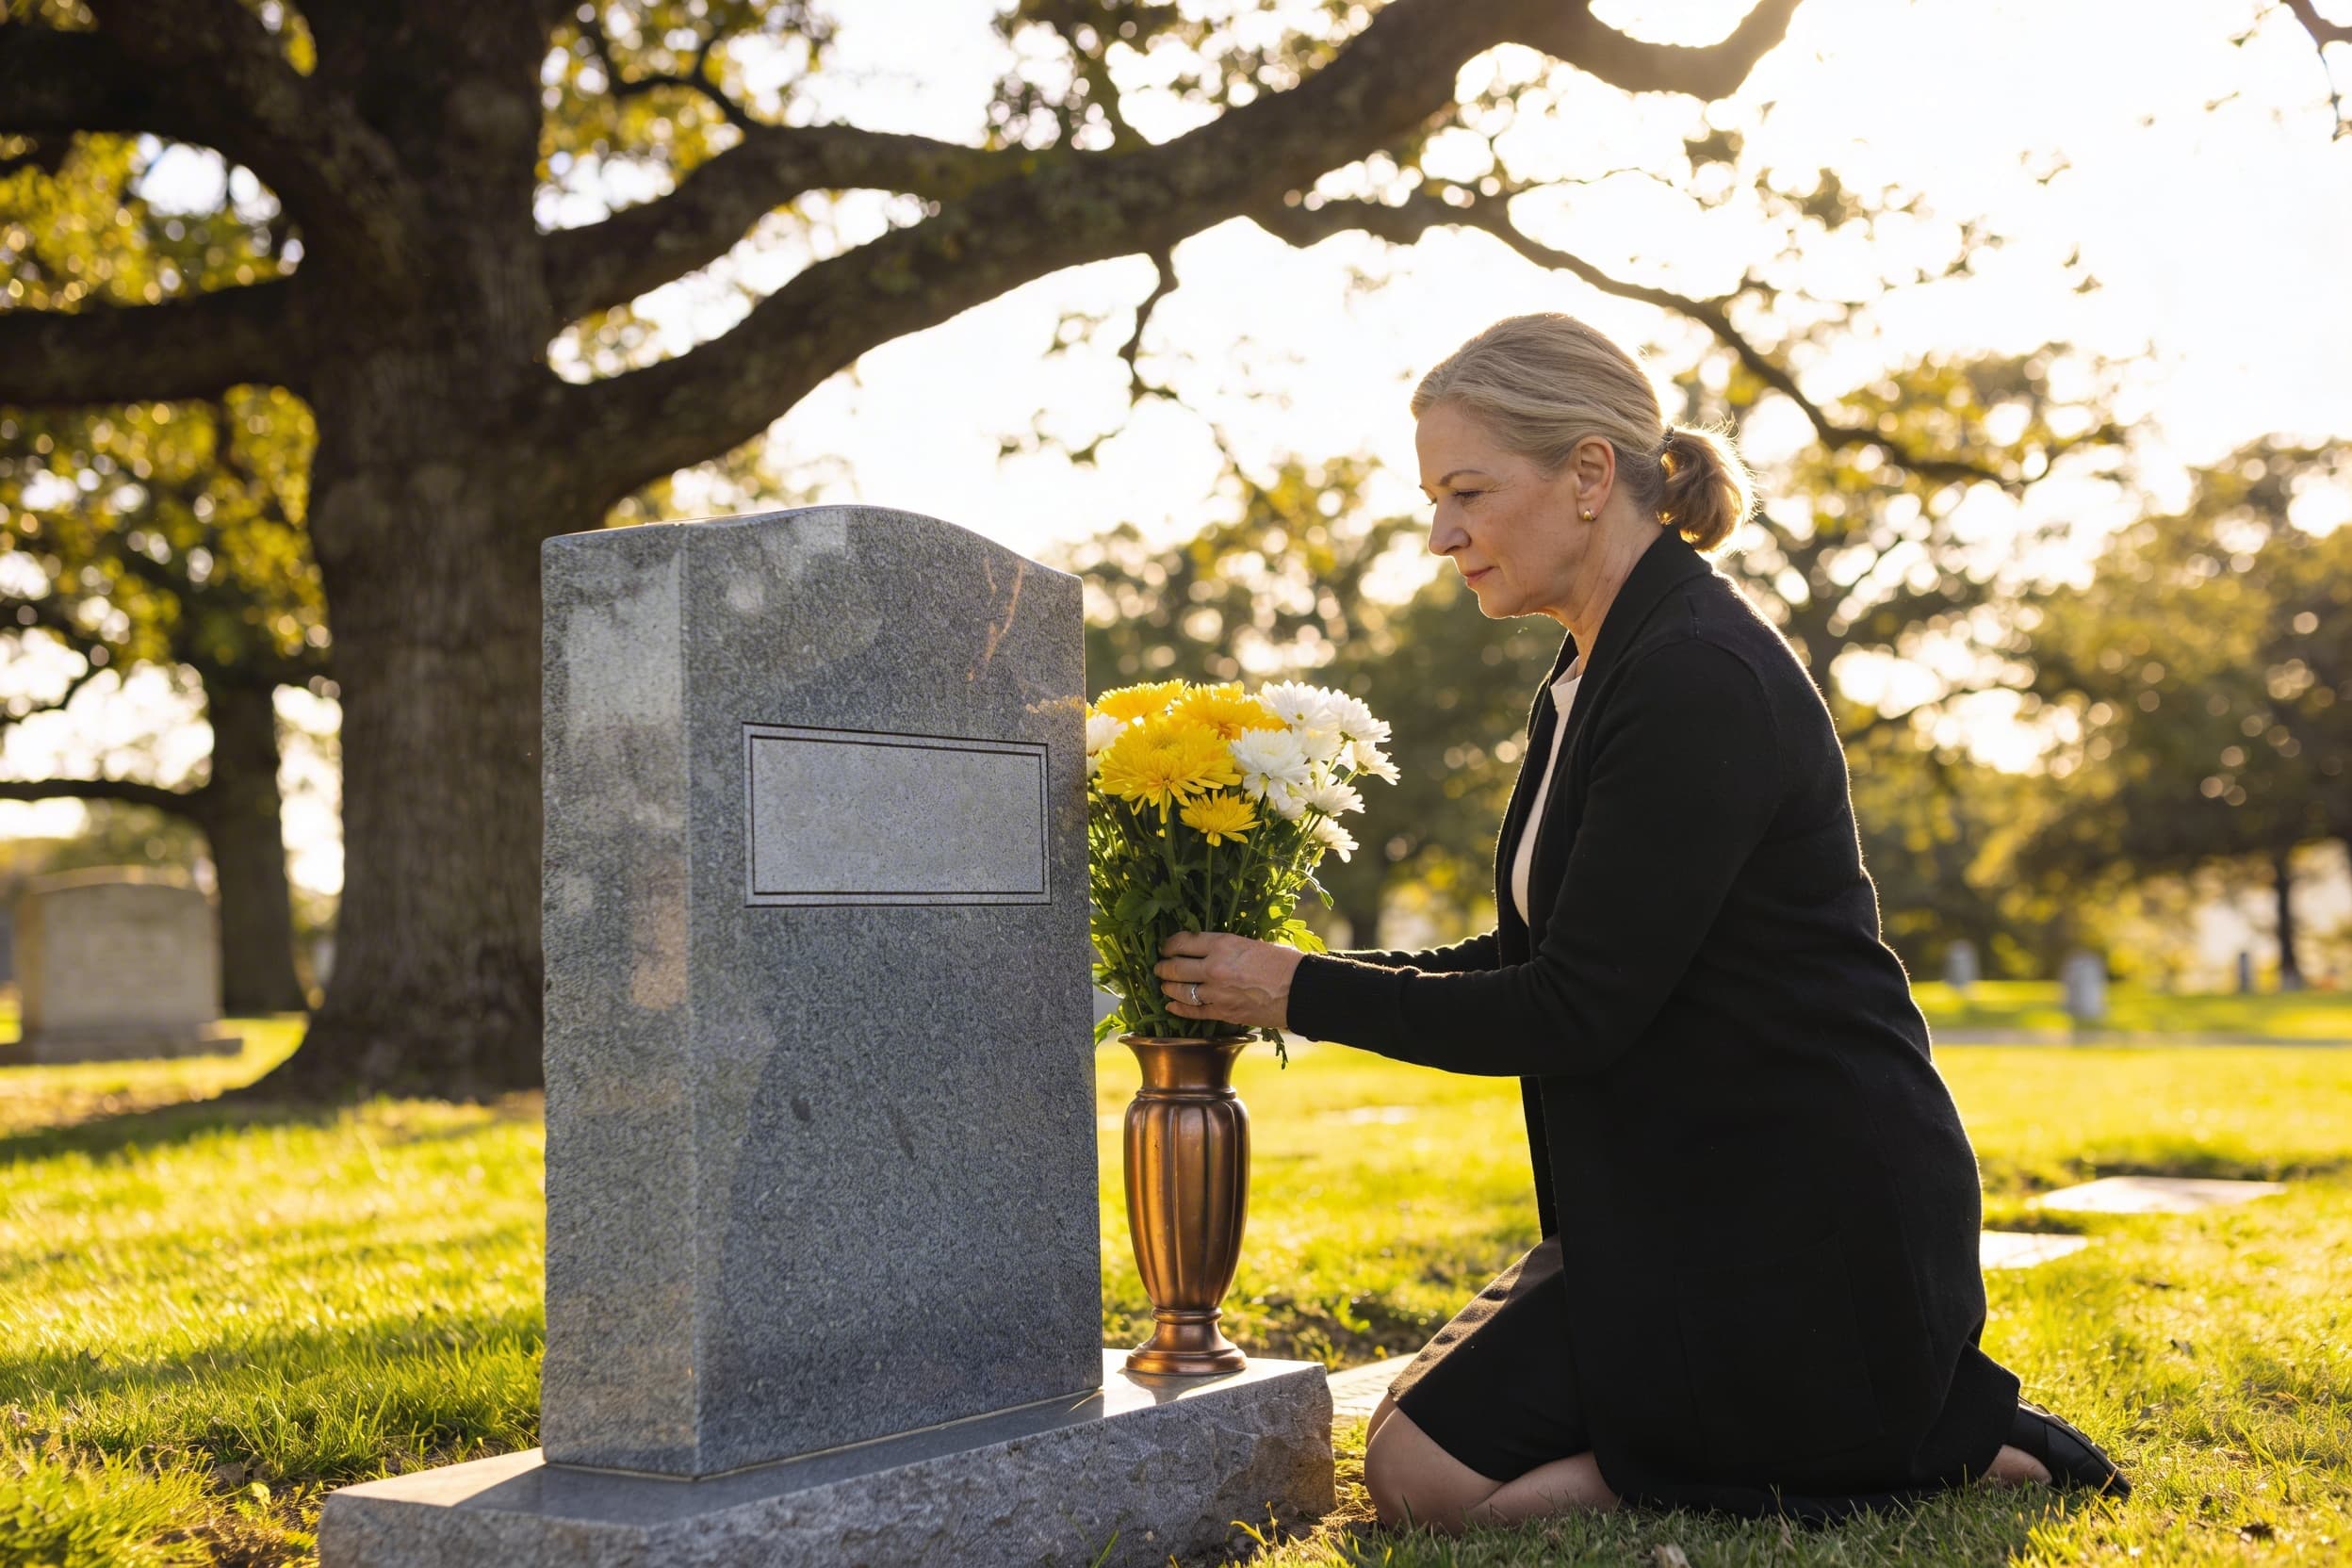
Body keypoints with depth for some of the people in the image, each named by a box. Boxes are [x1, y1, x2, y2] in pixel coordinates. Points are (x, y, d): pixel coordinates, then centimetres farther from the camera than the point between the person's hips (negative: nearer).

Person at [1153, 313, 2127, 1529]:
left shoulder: (1700, 680, -21)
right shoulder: (1590, 685, 10)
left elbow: (1575, 1009, -21)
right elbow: (1532, 958, 12)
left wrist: (1305, 995, -12)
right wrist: (1295, 978, 2)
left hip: (1805, 1224, -10)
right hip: (1689, 1197, 10)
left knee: (1426, 1473, -10)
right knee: (1422, 1428, 10)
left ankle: (1946, 1441, -3)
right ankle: (1914, 1415, 14)